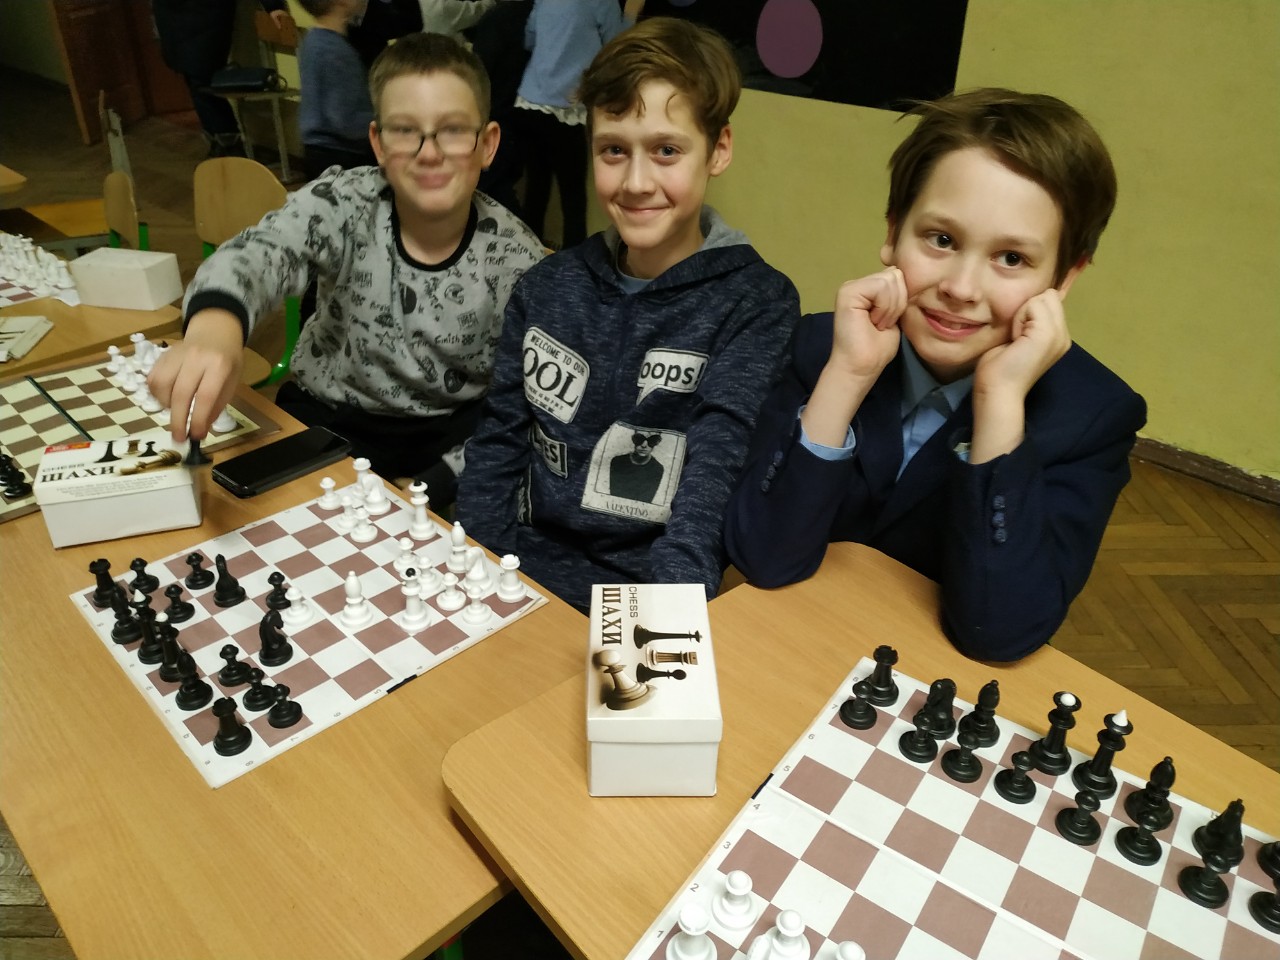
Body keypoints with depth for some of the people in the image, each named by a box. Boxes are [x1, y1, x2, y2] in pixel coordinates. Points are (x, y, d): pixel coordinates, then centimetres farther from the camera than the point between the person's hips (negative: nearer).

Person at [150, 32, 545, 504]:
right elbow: (258, 251, -35)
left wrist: (429, 487, -21)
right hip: (328, 414, 0)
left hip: (456, 428, 0)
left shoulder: (517, 260, -14)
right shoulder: (343, 202, -15)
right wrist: (215, 327, -59)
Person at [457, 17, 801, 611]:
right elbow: (497, 446, 8)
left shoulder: (757, 308, -7)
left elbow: (713, 488, -17)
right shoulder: (548, 288, 6)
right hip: (518, 570, 4)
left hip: (647, 596, -3)